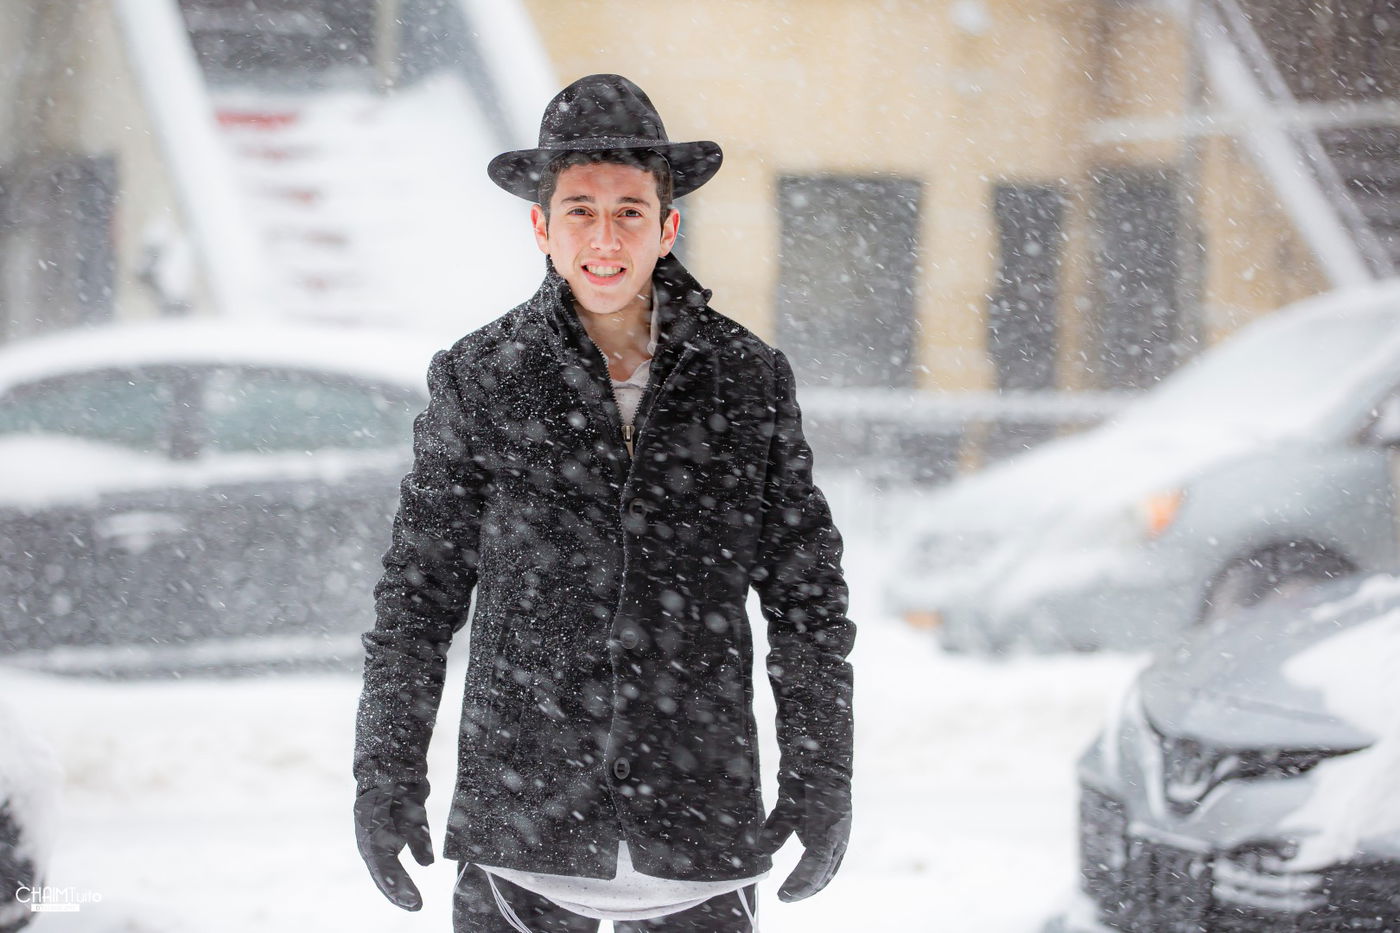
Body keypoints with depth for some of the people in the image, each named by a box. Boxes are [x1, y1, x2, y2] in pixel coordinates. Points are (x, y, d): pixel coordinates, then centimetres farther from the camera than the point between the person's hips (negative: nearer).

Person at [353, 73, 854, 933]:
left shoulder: (750, 380, 4)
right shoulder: (479, 380, 2)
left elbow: (807, 594, 9)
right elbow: (420, 588, 8)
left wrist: (820, 781, 6)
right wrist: (388, 771, 4)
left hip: (700, 835, 1)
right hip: (522, 829, 0)